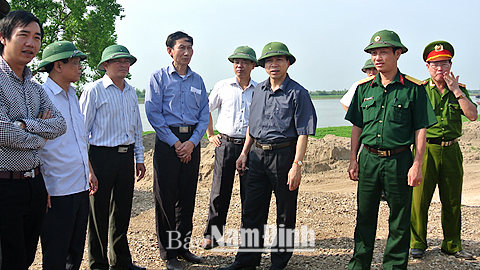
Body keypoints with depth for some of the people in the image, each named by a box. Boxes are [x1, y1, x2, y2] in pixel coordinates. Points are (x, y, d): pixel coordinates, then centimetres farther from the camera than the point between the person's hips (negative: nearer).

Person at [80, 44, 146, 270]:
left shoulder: (131, 92, 14)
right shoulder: (94, 90, -5)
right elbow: (82, 128, -7)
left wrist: (139, 158, 18)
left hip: (126, 155, 6)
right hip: (102, 156, -6)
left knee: (123, 209, 13)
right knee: (99, 211, 3)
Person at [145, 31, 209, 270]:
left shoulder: (197, 80, 12)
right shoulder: (158, 77, 0)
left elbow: (204, 115, 9)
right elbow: (153, 114, -7)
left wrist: (192, 142, -6)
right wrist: (175, 143, -12)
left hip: (192, 142, 4)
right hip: (167, 140, -4)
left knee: (188, 196, 10)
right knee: (165, 197, 0)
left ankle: (183, 246, 24)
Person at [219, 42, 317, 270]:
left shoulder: (297, 93, -7)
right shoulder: (258, 90, 11)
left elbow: (303, 133, -12)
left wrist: (297, 165, -19)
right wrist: (244, 153, 16)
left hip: (284, 155, -5)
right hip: (258, 154, 6)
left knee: (285, 214, 7)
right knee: (252, 210, 10)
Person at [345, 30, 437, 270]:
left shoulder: (413, 88, -3)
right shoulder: (364, 87, 6)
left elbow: (420, 129, -2)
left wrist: (417, 164, -7)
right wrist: (353, 159, 6)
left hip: (399, 160, -2)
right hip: (368, 159, 3)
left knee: (399, 221, 7)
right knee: (365, 216, 11)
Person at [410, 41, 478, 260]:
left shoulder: (459, 89, 11)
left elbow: (473, 115, -3)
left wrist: (455, 90, -7)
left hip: (451, 150, 3)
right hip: (426, 149, -3)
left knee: (452, 201, 9)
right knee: (419, 198, -2)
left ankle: (452, 245, 23)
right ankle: (417, 243, 14)